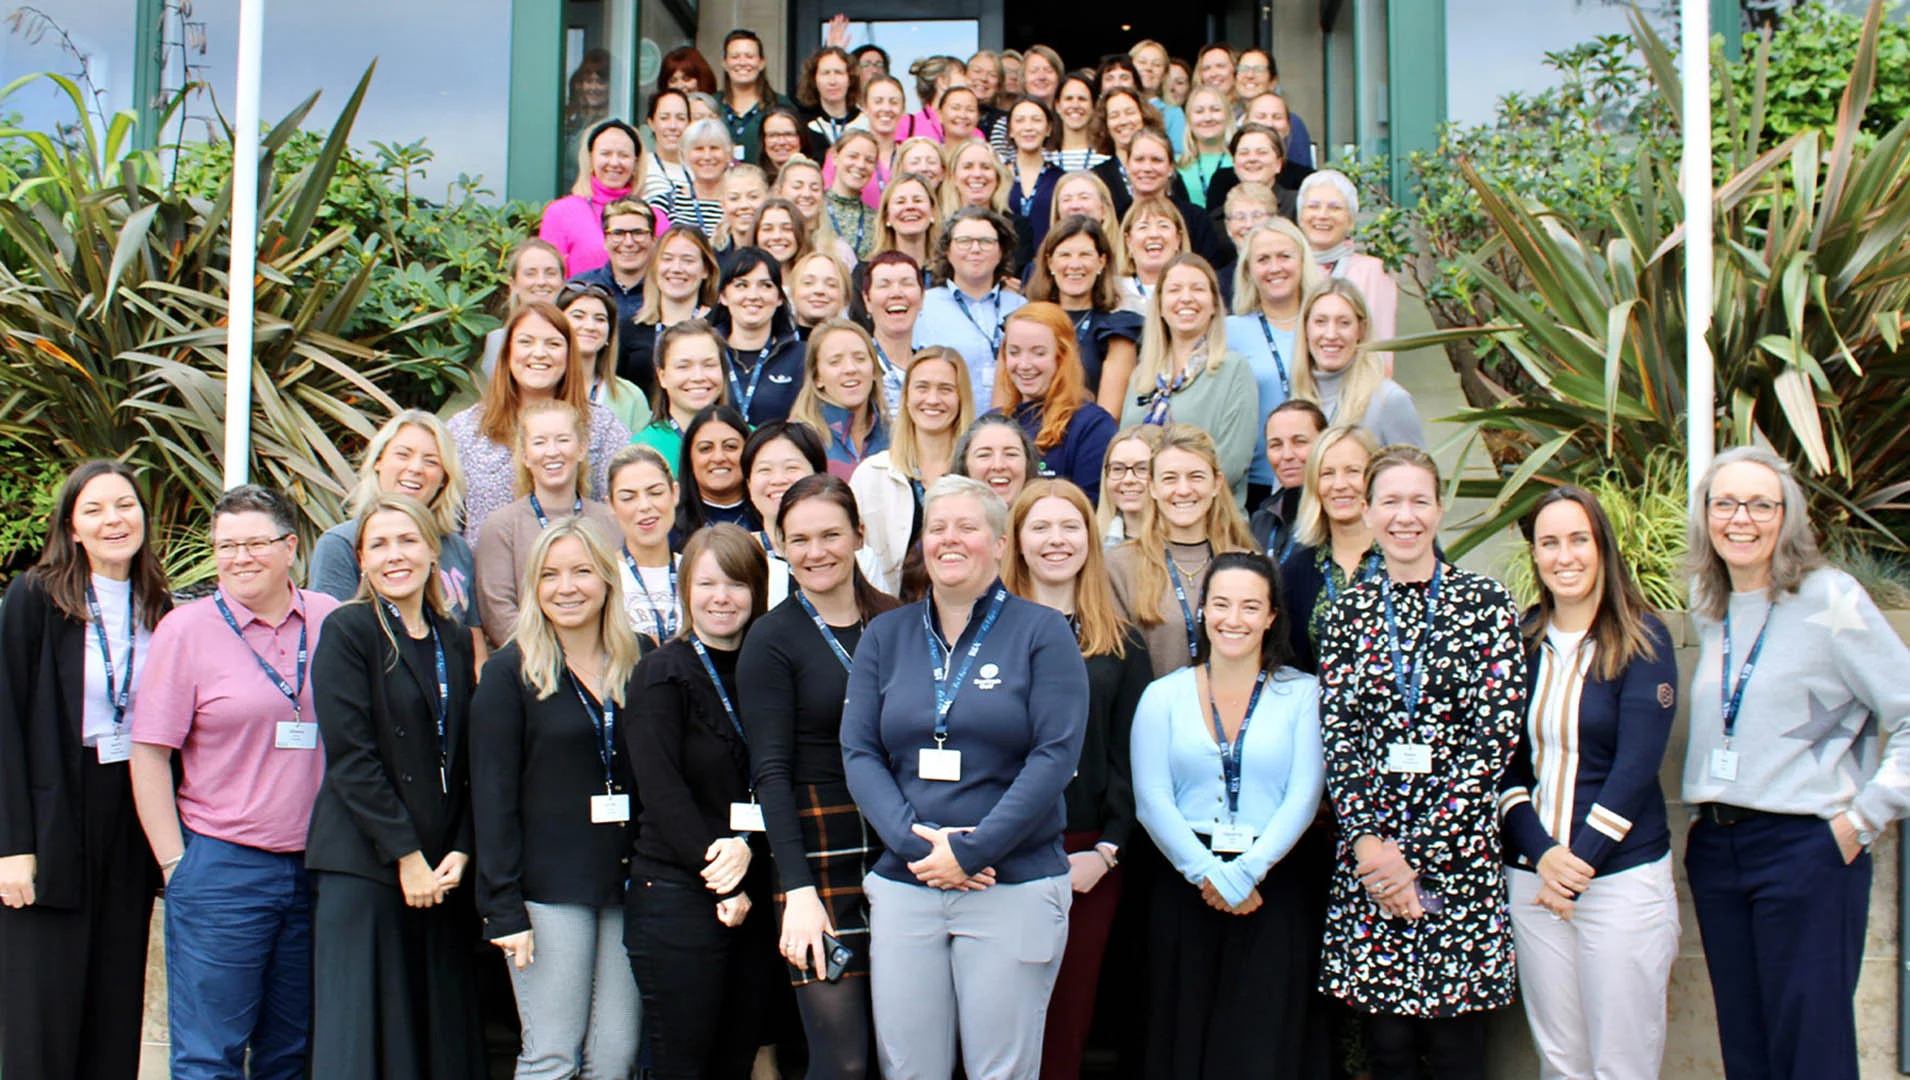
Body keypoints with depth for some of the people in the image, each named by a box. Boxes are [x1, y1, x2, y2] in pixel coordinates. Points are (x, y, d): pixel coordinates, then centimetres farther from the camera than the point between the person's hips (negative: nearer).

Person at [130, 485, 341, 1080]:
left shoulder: (330, 622, 5)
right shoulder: (186, 629, -3)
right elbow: (149, 754, -3)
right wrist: (175, 864, -7)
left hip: (316, 868, 3)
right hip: (221, 869, -3)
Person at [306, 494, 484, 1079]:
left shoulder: (454, 641, 13)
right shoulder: (348, 631, -3)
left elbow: (467, 761, 13)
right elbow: (350, 756, -10)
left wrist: (461, 852, 0)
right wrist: (406, 855, -12)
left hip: (441, 872, 5)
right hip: (361, 866, -5)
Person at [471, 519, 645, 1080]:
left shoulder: (637, 668, 10)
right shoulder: (510, 671, -2)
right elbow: (493, 795, -5)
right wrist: (503, 908, -11)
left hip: (628, 886, 4)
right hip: (549, 887, -4)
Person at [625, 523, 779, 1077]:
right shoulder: (664, 672, -3)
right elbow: (663, 791, -11)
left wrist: (747, 845, -14)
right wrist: (722, 883, -14)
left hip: (754, 896, 5)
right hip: (679, 893, -4)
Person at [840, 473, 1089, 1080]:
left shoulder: (1041, 632, 0)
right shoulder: (885, 636, 10)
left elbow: (1056, 755, -9)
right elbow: (858, 752, 4)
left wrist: (971, 850, -15)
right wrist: (914, 841, -12)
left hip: (1014, 887, -3)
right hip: (903, 886, 3)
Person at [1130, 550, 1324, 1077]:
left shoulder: (1302, 694, 3)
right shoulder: (1164, 696, 6)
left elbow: (1304, 796, -5)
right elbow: (1152, 799, -2)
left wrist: (1242, 876, -13)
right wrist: (1208, 875, -12)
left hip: (1273, 888, -1)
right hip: (1185, 889, 1)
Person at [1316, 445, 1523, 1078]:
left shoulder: (1485, 602, 1)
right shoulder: (1349, 612, 9)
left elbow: (1496, 735, -6)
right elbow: (1336, 737, 5)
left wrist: (1417, 853, -11)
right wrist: (1367, 841, -10)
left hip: (1458, 851, -2)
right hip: (1368, 853, 2)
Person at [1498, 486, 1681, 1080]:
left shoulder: (1641, 639, -3)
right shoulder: (1520, 639, 7)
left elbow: (1636, 765, -9)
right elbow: (1503, 758, 4)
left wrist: (1581, 861, -12)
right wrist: (1541, 854, -9)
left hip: (1623, 875, -3)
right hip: (1531, 874, 3)